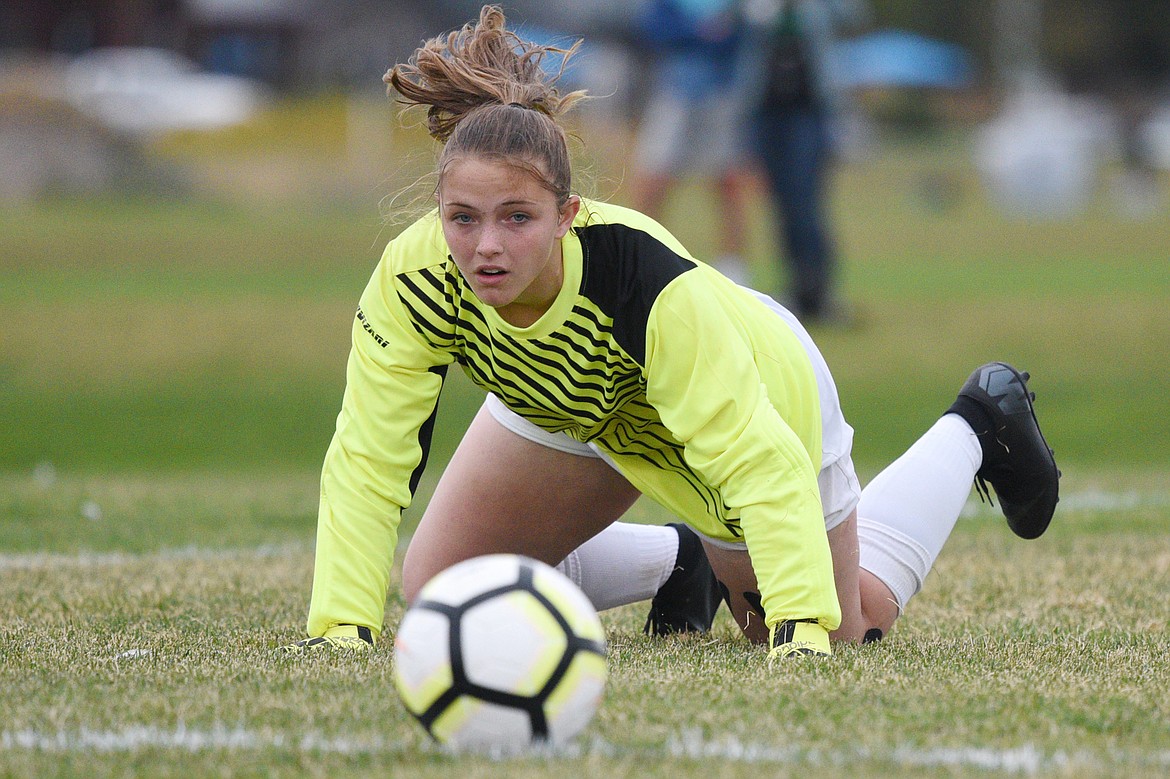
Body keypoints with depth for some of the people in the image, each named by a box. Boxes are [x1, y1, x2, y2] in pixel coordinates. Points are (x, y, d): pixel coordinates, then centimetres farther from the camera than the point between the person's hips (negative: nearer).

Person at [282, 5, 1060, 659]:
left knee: (851, 621, 16)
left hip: (759, 389, -4)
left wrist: (802, 629, -57)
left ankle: (974, 430, 41)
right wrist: (340, 628, -45)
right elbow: (367, 461, -34)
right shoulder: (415, 280, -37)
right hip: (569, 405, 4)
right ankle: (674, 562, 22)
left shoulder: (654, 285, -46)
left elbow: (762, 463, -47)